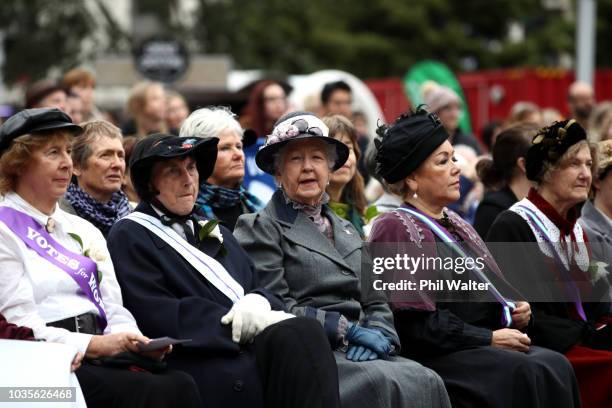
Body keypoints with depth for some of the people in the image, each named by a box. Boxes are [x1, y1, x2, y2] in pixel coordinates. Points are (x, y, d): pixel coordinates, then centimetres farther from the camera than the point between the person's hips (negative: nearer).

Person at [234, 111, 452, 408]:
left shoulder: (346, 230, 25)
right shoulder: (259, 228, 3)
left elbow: (376, 302, 18)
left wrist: (377, 335, -5)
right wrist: (348, 330, -12)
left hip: (360, 353, 6)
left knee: (427, 381, -24)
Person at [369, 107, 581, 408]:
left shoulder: (455, 225, 22)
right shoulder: (395, 228, -5)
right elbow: (415, 321, -14)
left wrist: (516, 312, 4)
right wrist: (490, 338, -13)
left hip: (482, 348, 8)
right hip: (435, 357, -8)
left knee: (555, 365, -20)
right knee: (527, 373, -30)